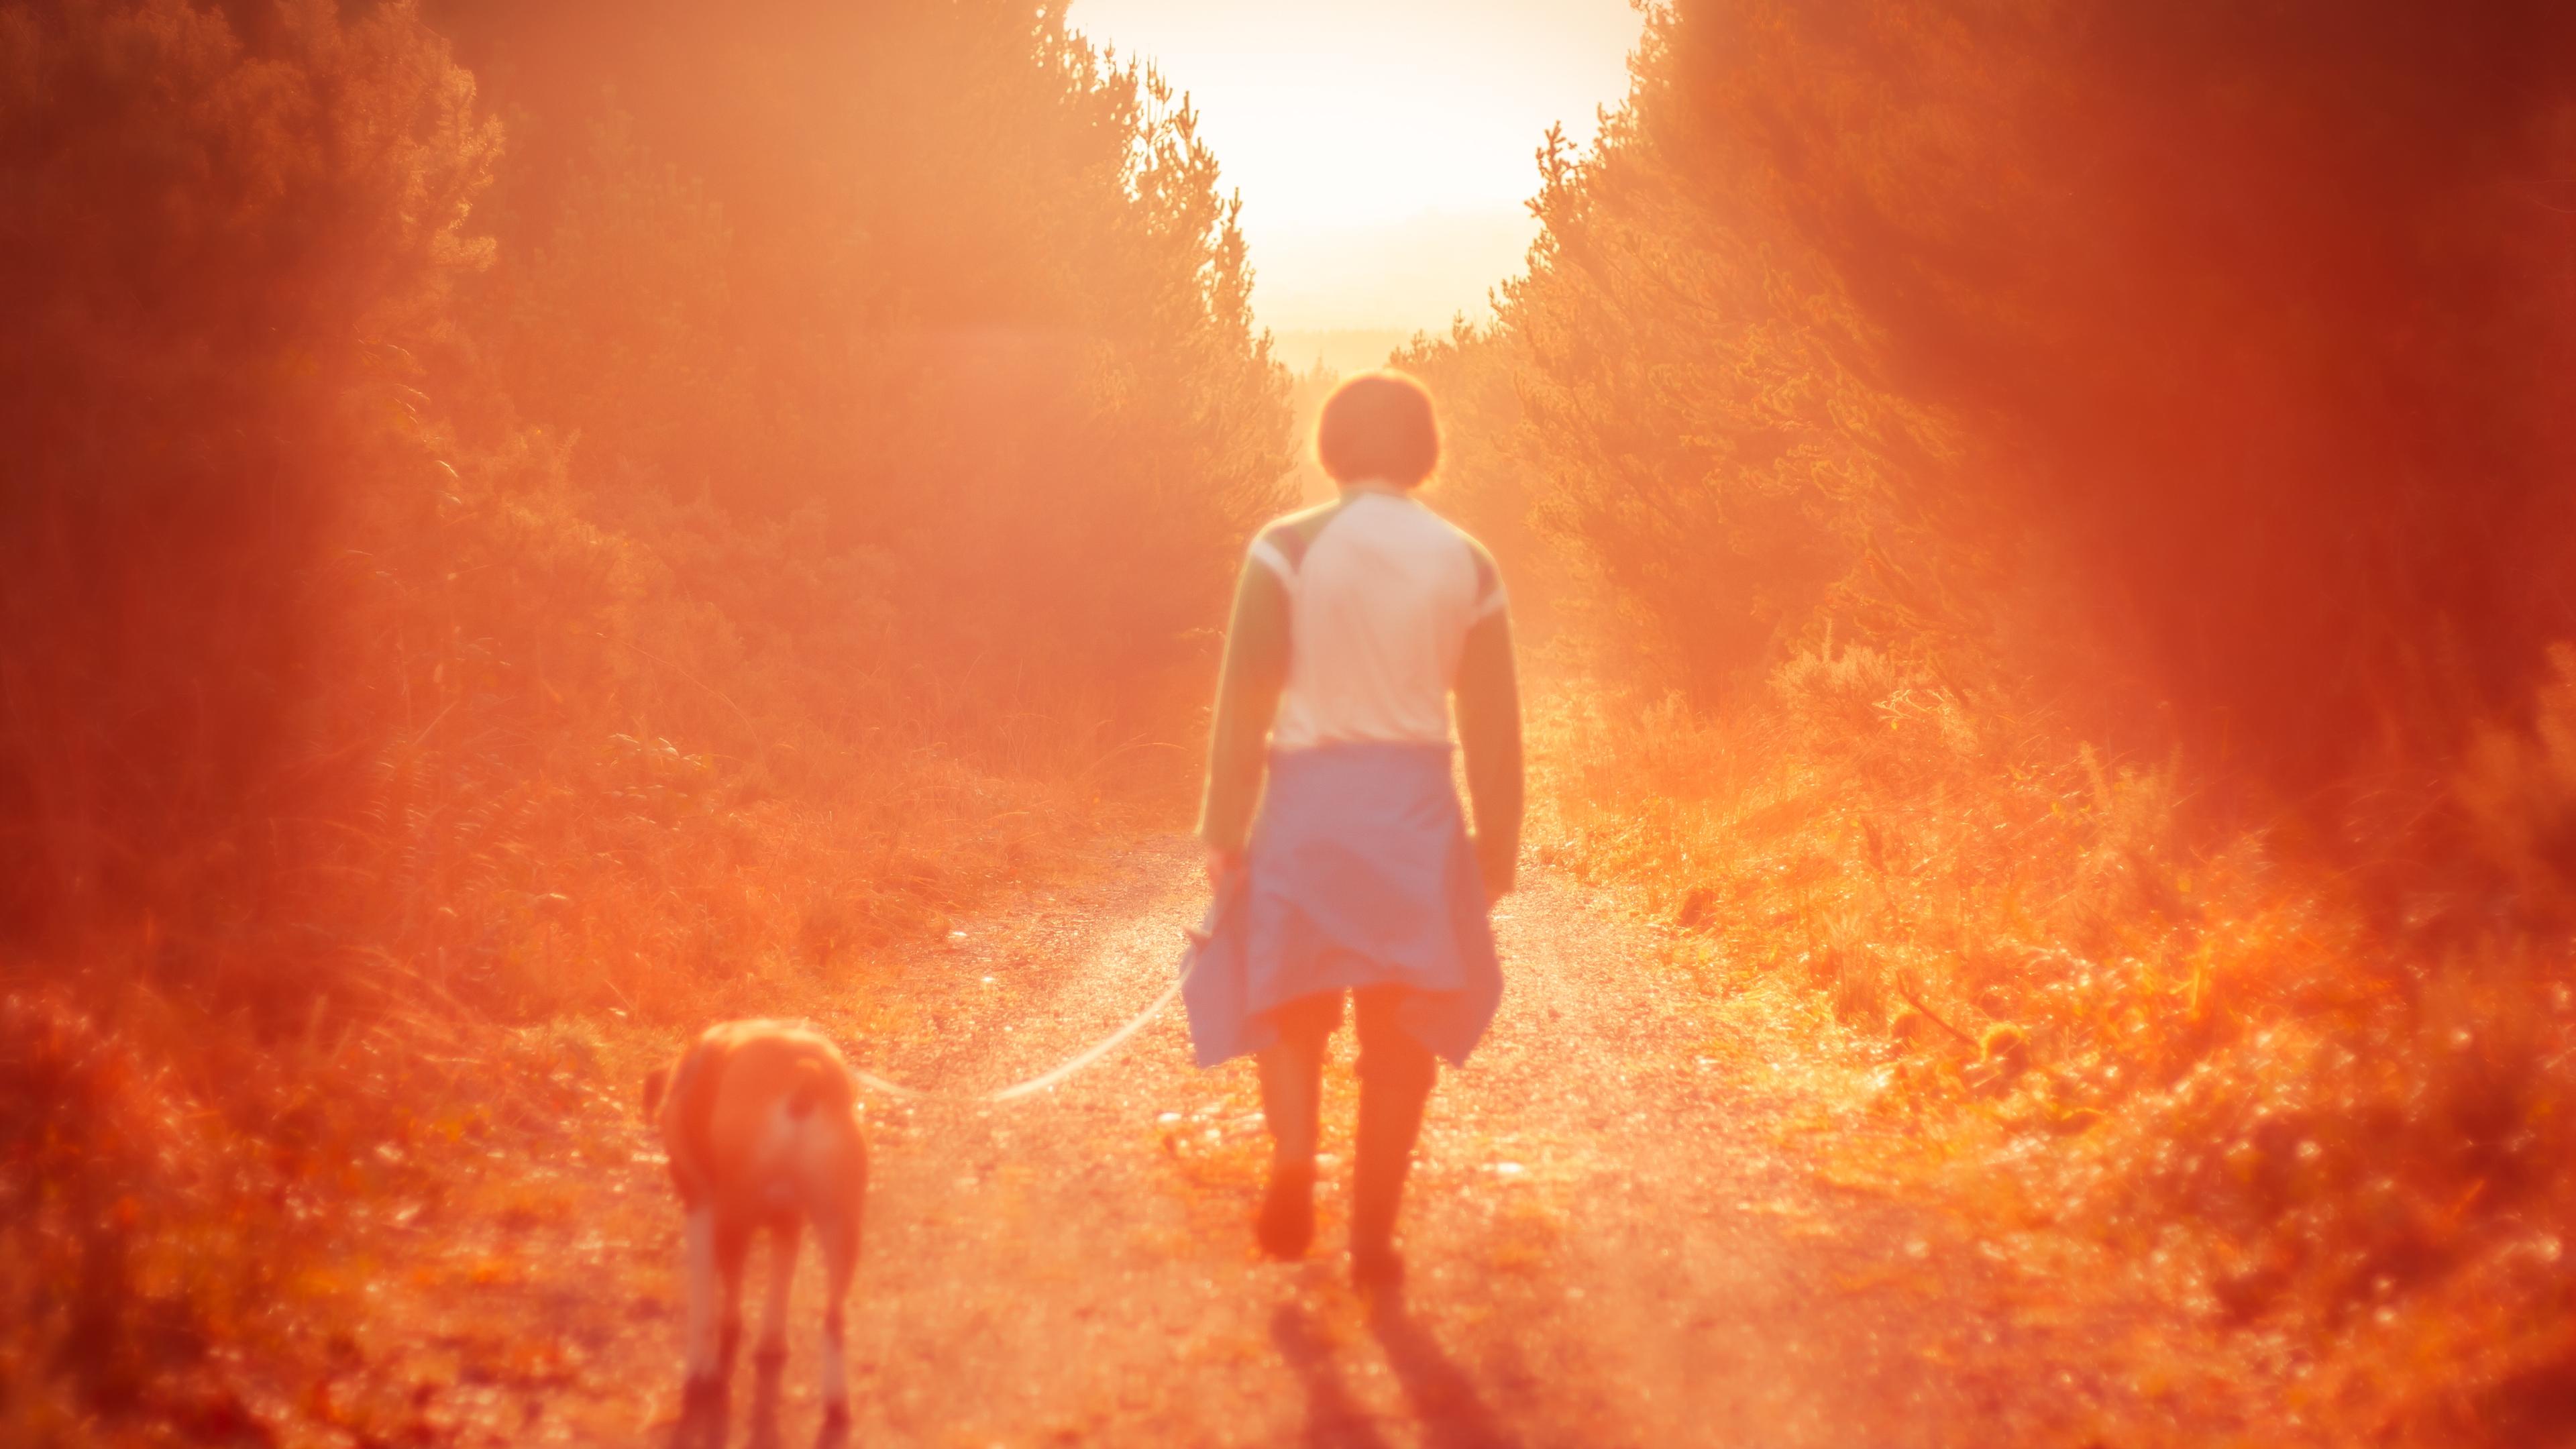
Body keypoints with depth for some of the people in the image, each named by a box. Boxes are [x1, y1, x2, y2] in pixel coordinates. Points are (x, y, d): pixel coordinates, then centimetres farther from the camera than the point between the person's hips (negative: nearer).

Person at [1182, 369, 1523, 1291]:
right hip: (1416, 802, 2)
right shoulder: (1466, 564, 4)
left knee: (1289, 1004, 16)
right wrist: (1496, 847, 13)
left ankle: (1294, 1156, -8)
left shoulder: (1289, 549, -4)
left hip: (1308, 796, -1)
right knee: (1398, 1030, 9)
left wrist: (1224, 827, -3)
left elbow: (1245, 697, -8)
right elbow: (1494, 722, 5)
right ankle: (1373, 1235, 9)